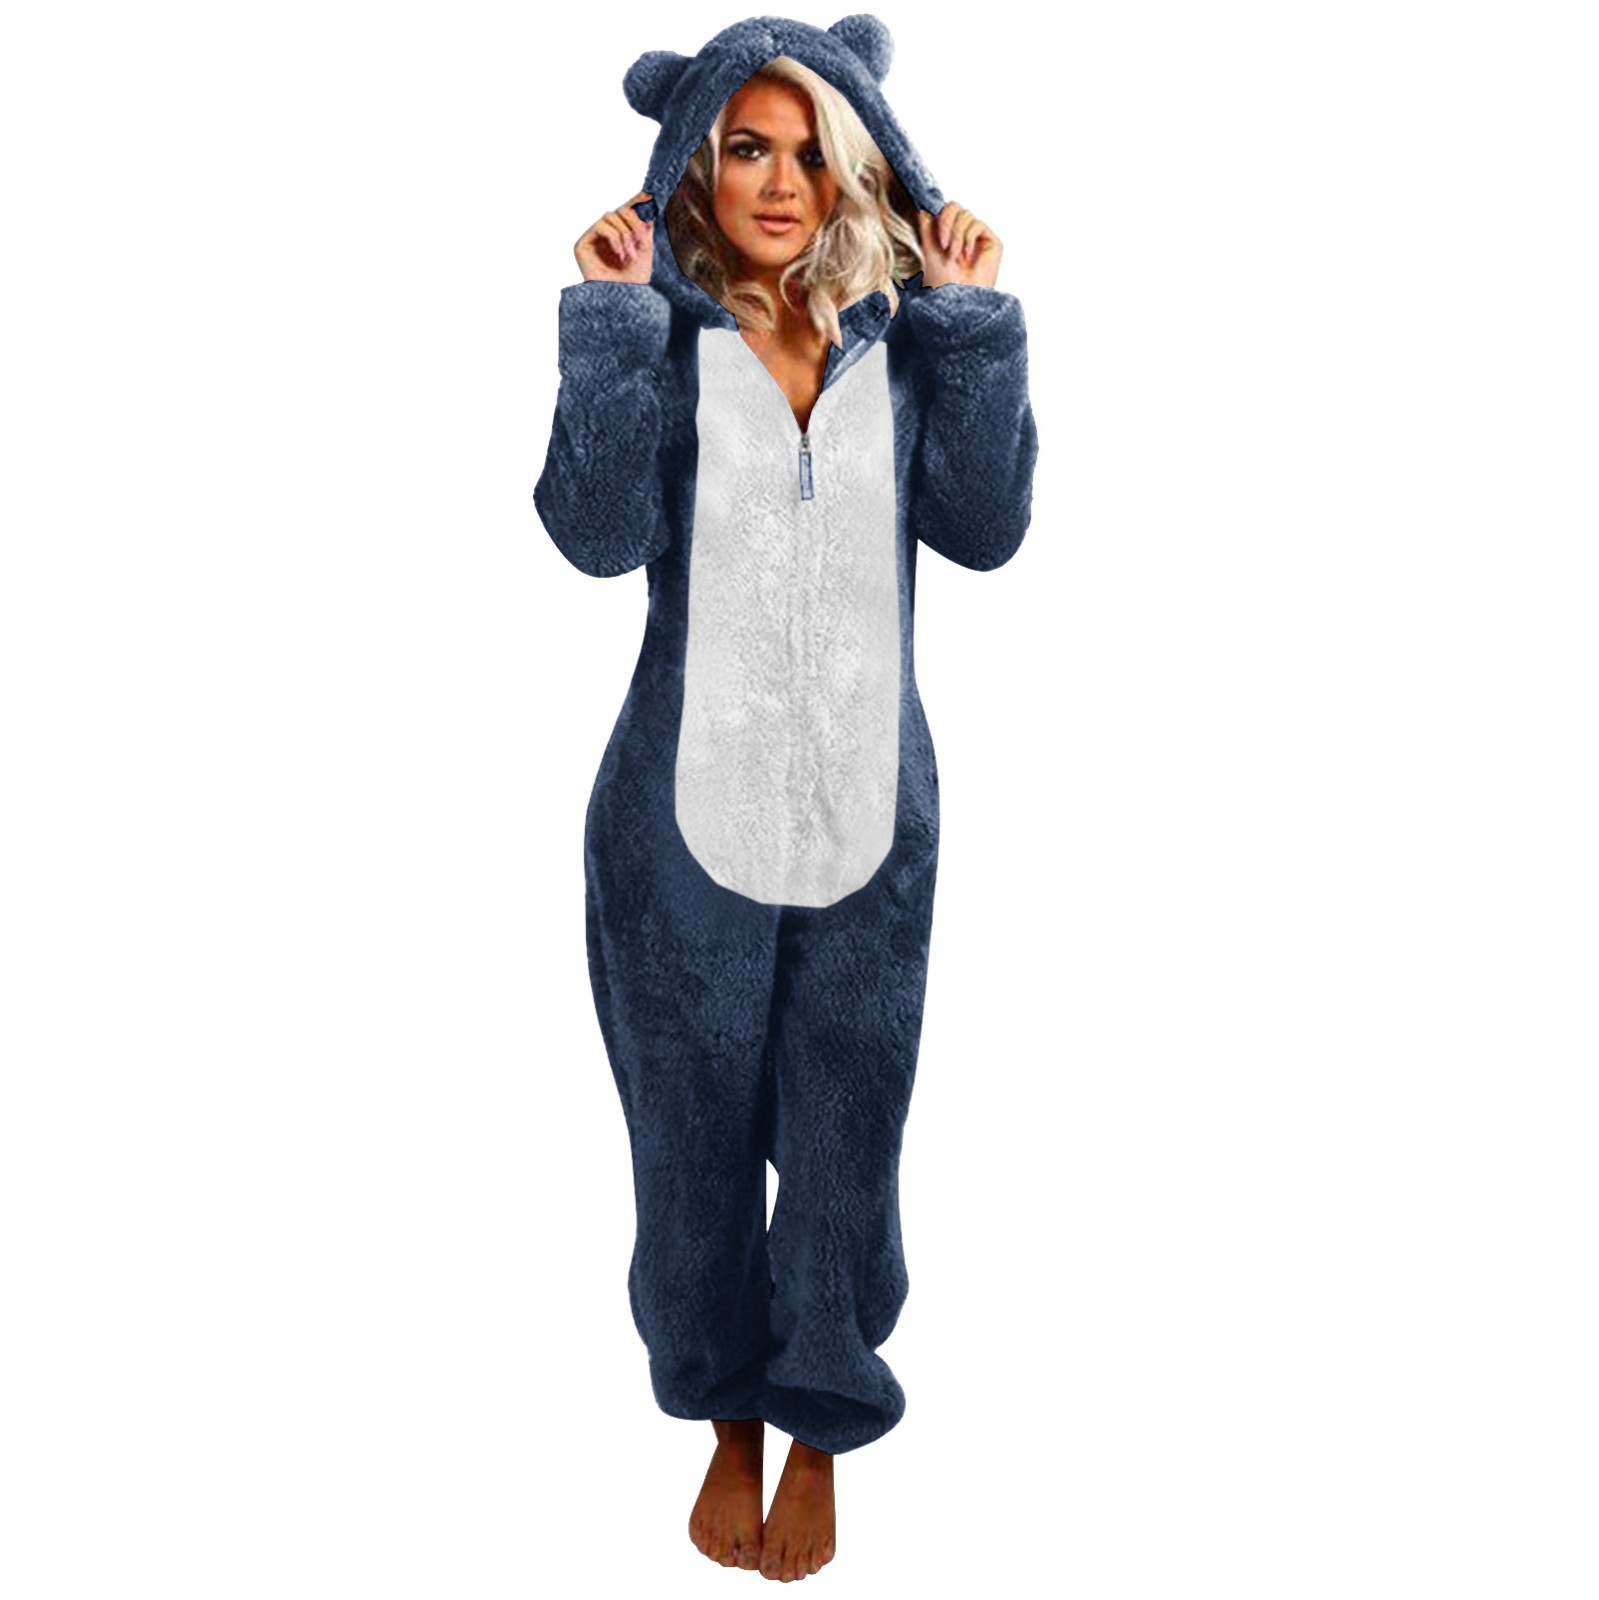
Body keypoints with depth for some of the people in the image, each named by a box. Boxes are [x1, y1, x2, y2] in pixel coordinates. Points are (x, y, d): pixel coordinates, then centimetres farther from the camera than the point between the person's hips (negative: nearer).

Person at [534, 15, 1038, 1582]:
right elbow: (599, 534, -15)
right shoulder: (661, 332, -2)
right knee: (697, 1137, 14)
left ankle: (817, 1432, 35)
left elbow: (985, 527, -7)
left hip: (867, 819, 1)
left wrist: (975, 322, -10)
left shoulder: (900, 333, 4)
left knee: (842, 1143, 11)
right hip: (688, 819, -1)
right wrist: (610, 322, -19)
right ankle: (727, 1423, 39)